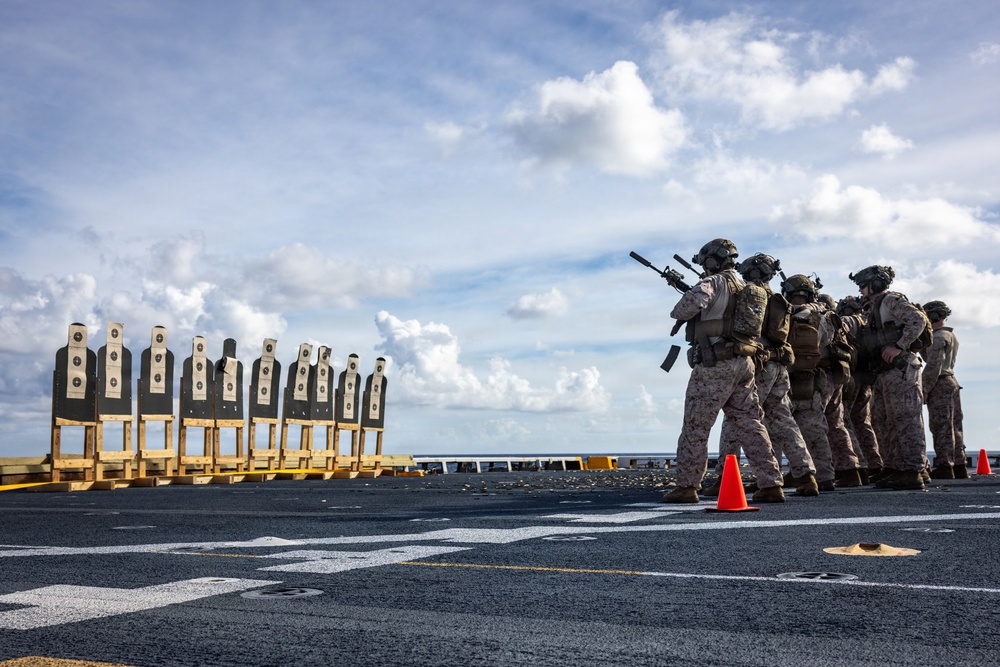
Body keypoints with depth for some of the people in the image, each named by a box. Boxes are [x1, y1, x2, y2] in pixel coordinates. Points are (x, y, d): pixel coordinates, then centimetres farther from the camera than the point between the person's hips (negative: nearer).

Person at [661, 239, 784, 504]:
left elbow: (693, 300, -26)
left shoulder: (715, 282, -7)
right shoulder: (745, 288, 19)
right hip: (743, 363, 8)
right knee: (749, 425, 9)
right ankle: (771, 484, 5)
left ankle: (687, 486, 7)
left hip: (715, 365, -8)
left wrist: (677, 314, -7)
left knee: (695, 427, 1)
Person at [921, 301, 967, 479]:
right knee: (954, 426, 11)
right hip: (952, 382, 10)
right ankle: (960, 467, 14)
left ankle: (944, 467, -11)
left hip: (939, 385, -10)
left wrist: (925, 389, -16)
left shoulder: (938, 338, -12)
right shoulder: (951, 336, 18)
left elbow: (933, 366, -19)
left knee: (941, 426, -10)